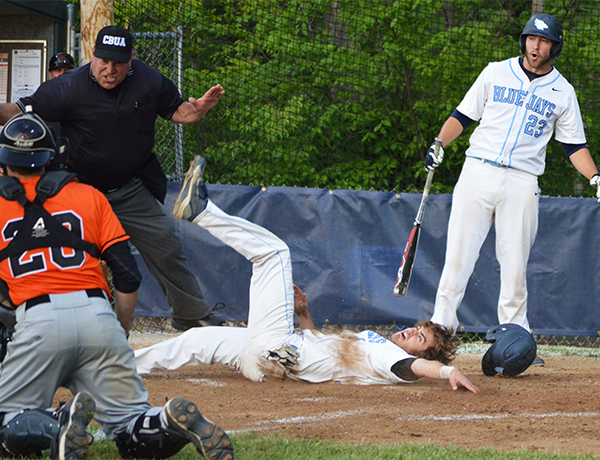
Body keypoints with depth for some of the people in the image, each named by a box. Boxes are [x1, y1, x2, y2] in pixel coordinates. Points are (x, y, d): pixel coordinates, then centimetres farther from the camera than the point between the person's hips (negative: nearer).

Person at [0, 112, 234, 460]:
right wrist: (121, 334, 23)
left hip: (38, 318, -3)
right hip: (98, 312, 3)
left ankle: (59, 426, -26)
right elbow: (129, 277, 13)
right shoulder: (89, 196, 18)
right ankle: (172, 423, -26)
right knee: (130, 428, 8)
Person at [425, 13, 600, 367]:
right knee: (459, 251, -5)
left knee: (515, 264, -2)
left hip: (522, 182, 0)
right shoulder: (496, 73, 9)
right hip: (478, 173, 0)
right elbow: (464, 115, 11)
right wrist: (439, 145, -5)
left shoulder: (563, 92, 9)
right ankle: (441, 326, 0)